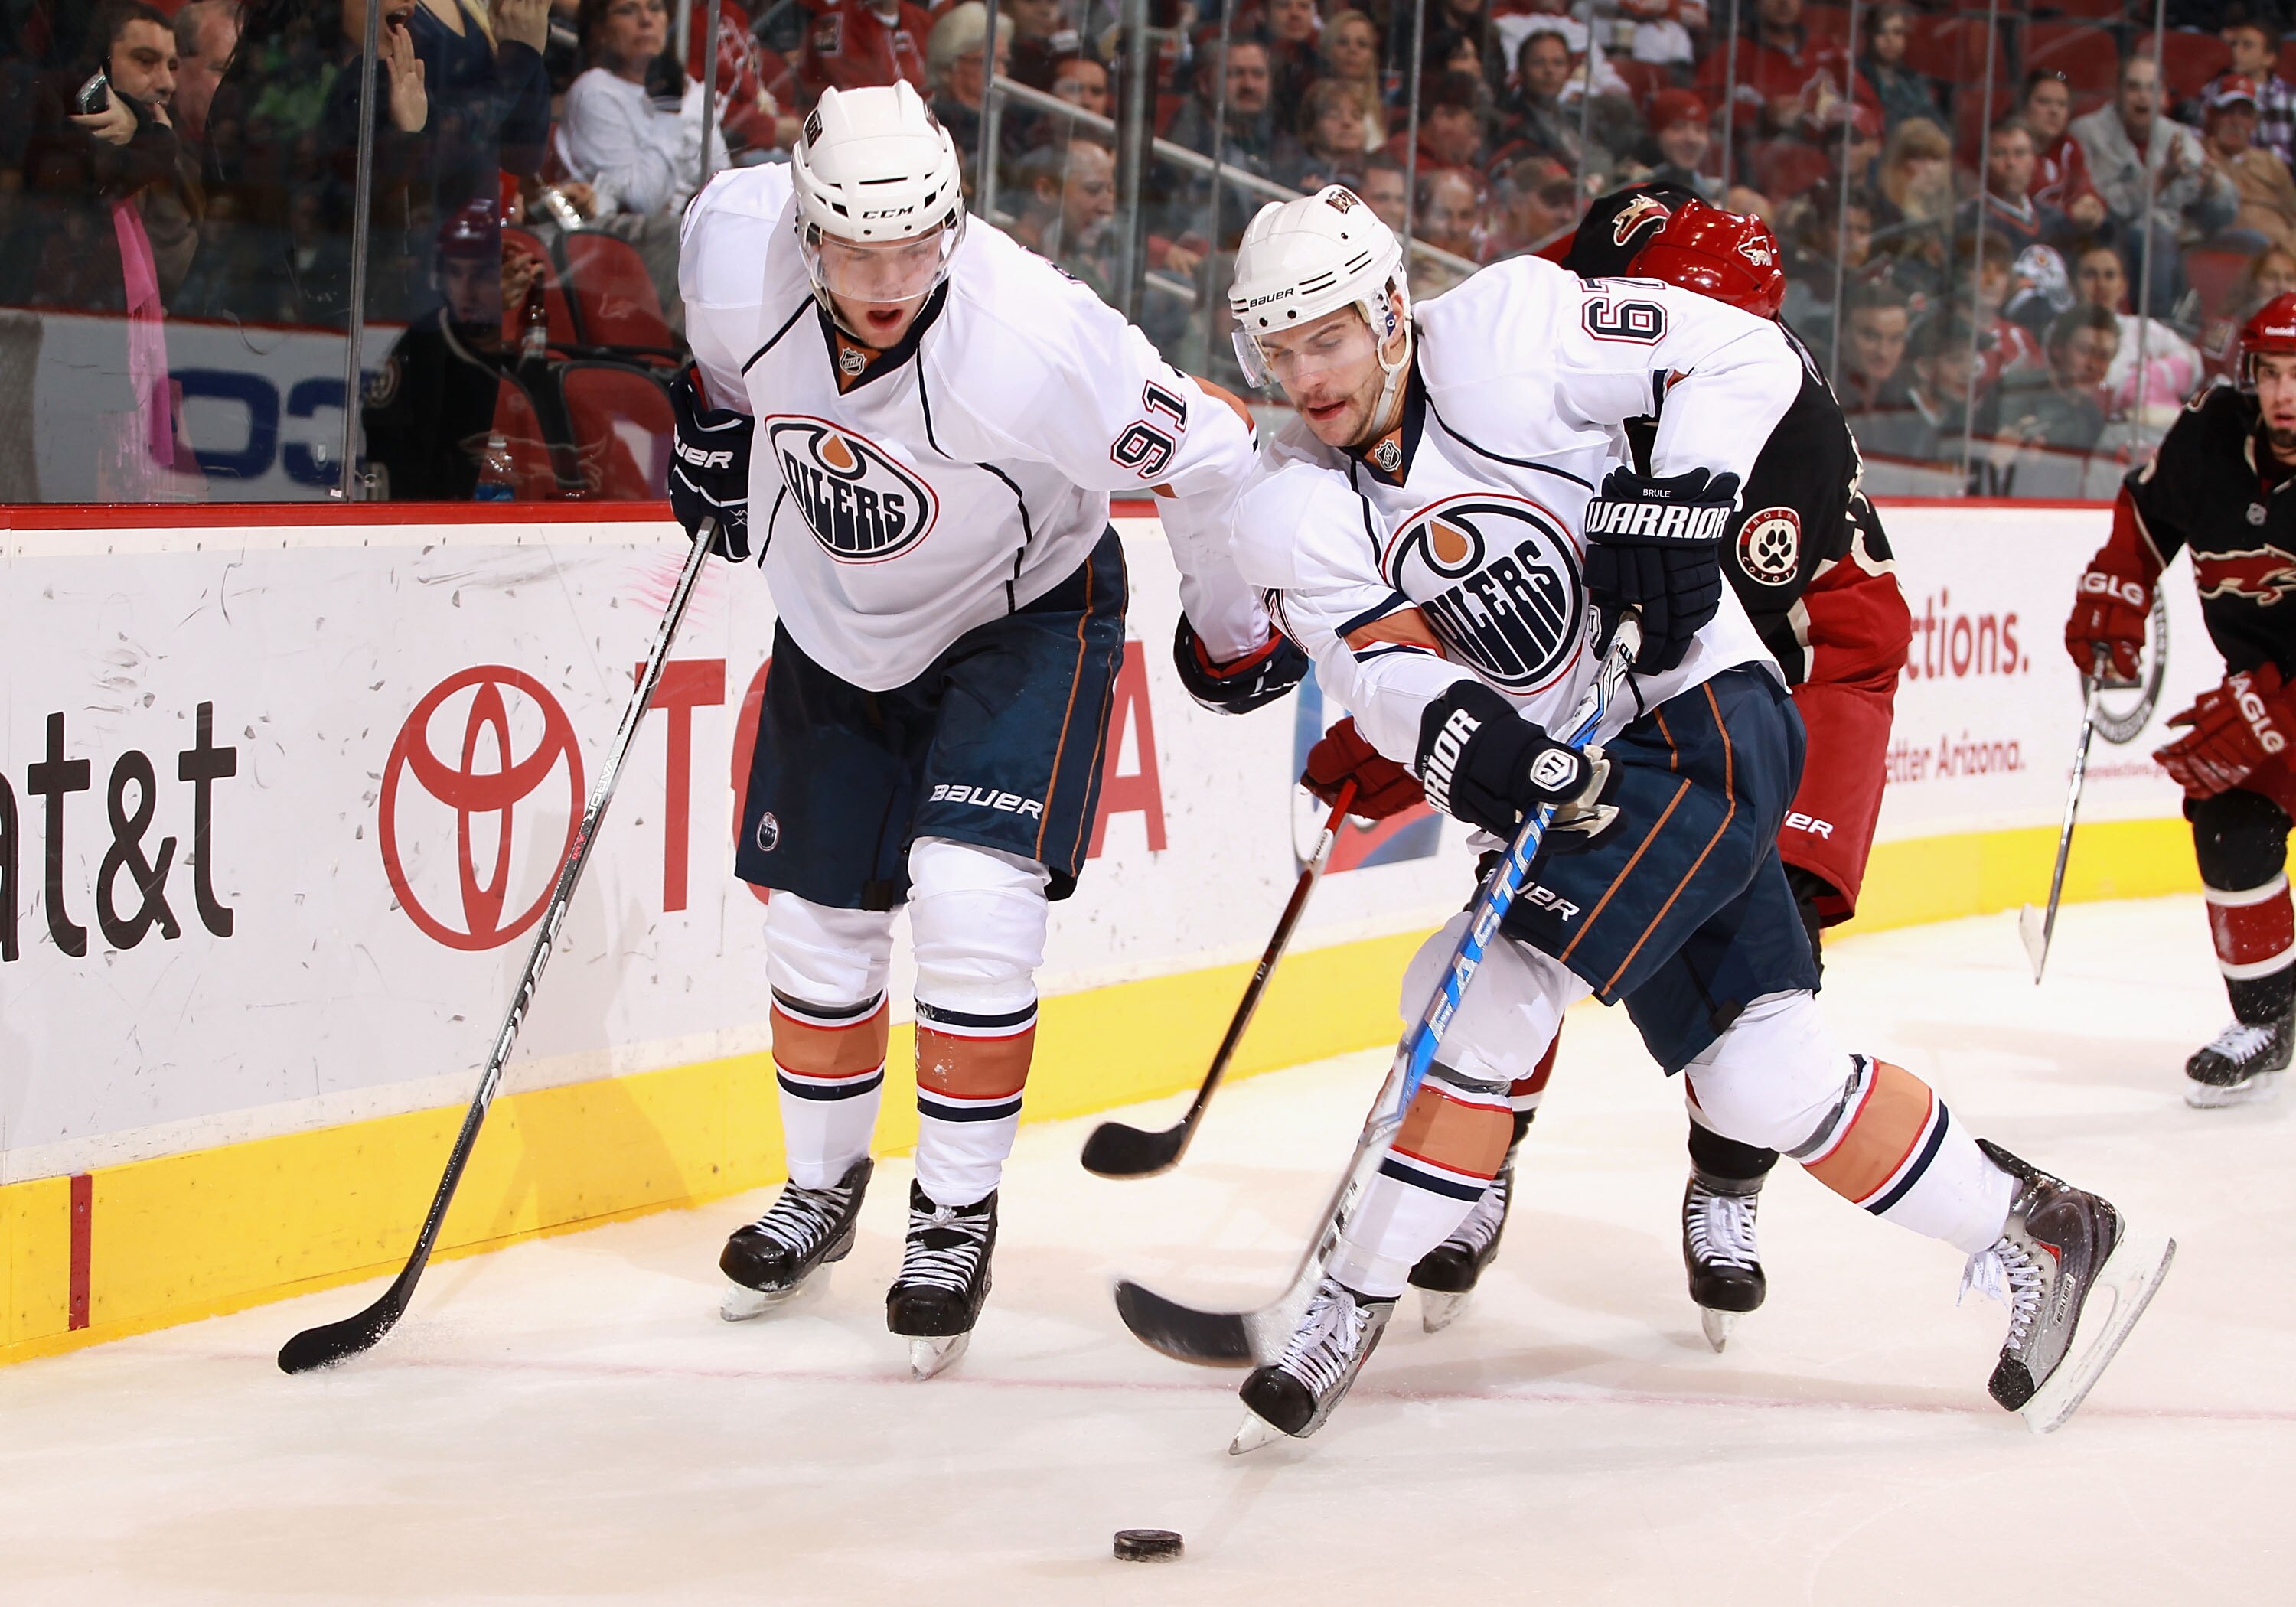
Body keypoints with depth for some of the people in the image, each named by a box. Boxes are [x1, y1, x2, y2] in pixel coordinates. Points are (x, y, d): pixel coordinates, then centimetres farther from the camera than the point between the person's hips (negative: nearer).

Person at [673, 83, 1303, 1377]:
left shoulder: (1034, 340, -36)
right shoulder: (732, 240, -24)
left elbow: (1205, 456, -22)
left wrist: (1234, 632, -9)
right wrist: (715, 422, 5)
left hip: (1022, 615, -4)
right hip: (836, 623, 4)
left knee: (972, 901, -19)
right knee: (818, 922, 9)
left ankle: (958, 1219, 0)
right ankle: (823, 1193, 33)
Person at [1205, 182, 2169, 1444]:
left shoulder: (1502, 335, -12)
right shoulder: (1292, 513, 1)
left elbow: (1743, 352, -10)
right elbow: (1380, 671, -11)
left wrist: (1674, 503, -22)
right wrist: (1454, 735, -32)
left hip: (1704, 720, -7)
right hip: (1580, 779, 7)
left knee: (1487, 990, -17)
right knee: (1759, 1080, 2)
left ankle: (1350, 1309, -6)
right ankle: (2047, 1240, 16)